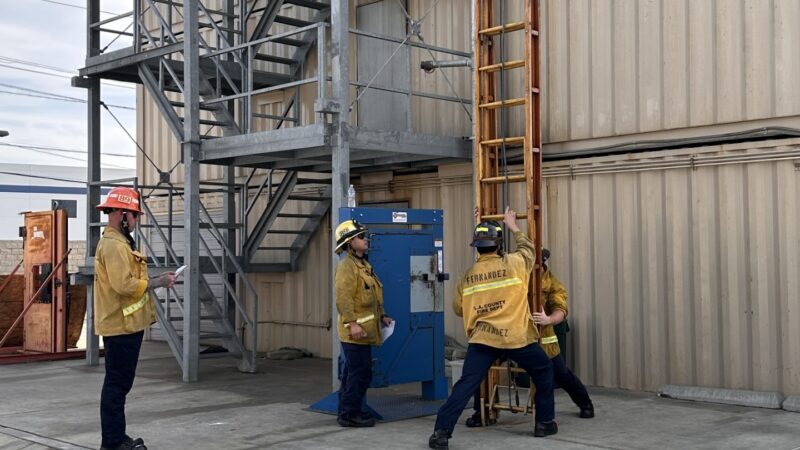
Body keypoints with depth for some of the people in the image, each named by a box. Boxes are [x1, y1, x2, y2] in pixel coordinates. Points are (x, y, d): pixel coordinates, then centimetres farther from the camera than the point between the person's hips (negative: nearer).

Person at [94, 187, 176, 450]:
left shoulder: (119, 242, 18)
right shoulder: (113, 245, -17)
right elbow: (125, 285, -25)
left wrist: (157, 280, 10)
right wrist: (159, 282, -16)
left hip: (125, 325, 11)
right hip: (120, 326, -11)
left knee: (120, 384, 15)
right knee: (117, 384, -5)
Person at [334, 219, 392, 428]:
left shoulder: (363, 265, 19)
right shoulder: (347, 266, -13)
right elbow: (344, 297, -21)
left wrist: (382, 316, 18)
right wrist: (352, 323, -26)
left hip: (364, 331, 10)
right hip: (354, 331, -10)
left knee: (353, 372, 14)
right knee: (360, 372, -9)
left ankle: (348, 410, 22)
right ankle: (349, 414, -3)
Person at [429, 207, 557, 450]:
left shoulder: (468, 275, 7)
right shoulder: (513, 264, -1)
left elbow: (458, 308, 14)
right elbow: (528, 249, 21)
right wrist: (513, 226, 33)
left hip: (482, 338, 2)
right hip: (516, 337, -2)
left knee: (466, 385, -2)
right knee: (544, 372, 22)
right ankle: (545, 422, 26)